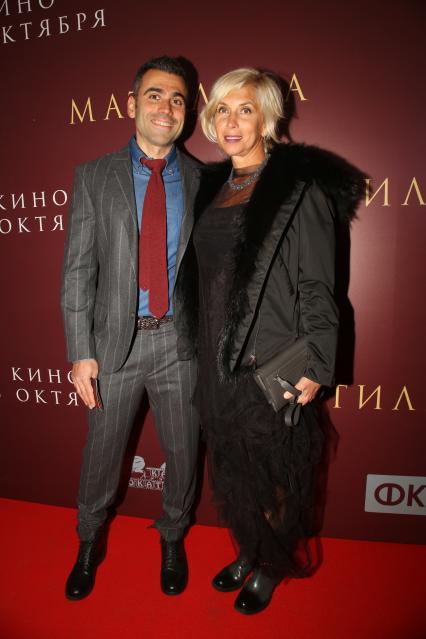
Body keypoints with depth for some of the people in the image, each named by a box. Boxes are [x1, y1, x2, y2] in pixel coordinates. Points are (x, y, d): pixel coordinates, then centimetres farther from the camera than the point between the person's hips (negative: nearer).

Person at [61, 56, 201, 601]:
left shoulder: (204, 181, 4)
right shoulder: (94, 176, 2)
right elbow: (78, 270, -2)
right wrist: (80, 352, -8)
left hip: (180, 341, 1)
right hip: (115, 339, 0)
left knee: (182, 452, 14)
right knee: (102, 451, 15)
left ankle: (172, 539, 42)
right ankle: (90, 542, 42)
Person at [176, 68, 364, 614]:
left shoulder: (301, 187, -9)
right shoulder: (211, 186, 10)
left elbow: (317, 287, -11)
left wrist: (314, 366, -14)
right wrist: (201, 348, 12)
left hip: (272, 360, -6)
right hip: (217, 358, 6)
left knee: (274, 468, 11)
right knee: (230, 465, 19)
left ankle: (272, 567, 37)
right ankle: (249, 552, 44)